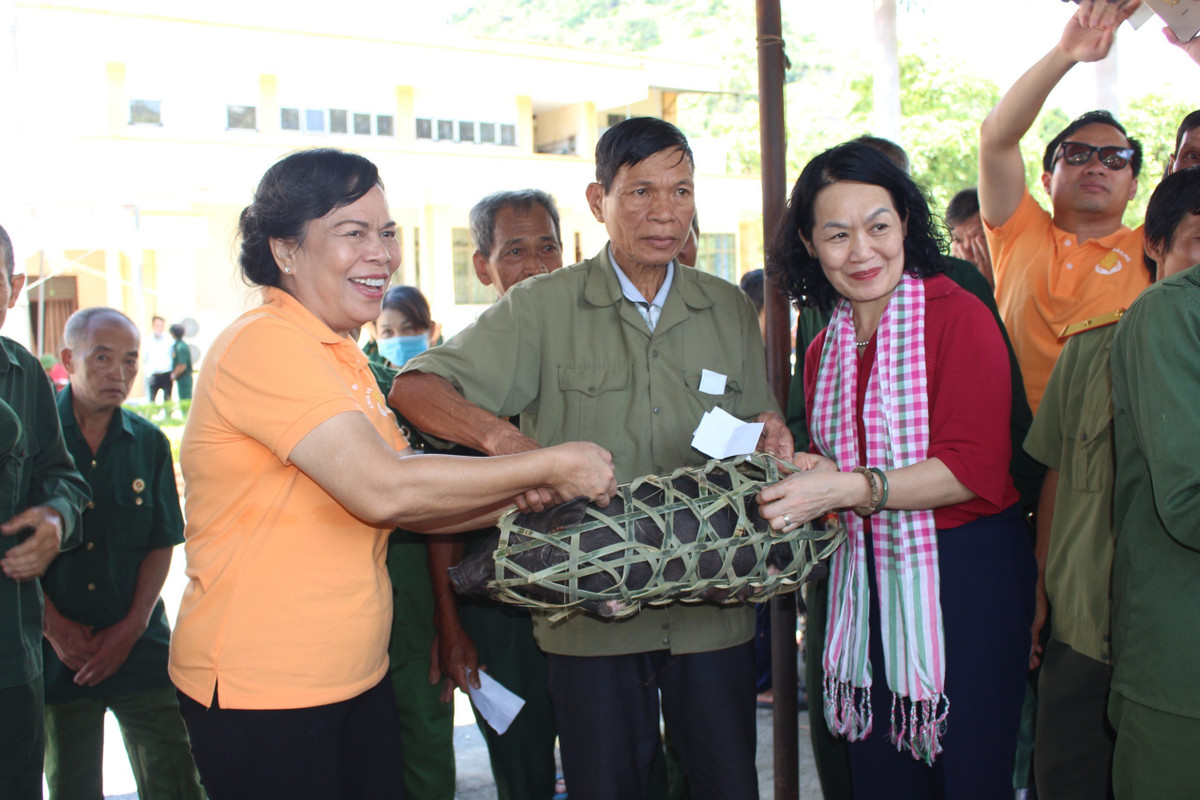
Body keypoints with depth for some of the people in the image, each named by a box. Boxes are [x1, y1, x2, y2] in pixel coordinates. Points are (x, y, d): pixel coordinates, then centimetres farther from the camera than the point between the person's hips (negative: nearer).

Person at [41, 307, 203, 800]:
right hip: (59, 653, -1)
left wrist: (131, 628, -6)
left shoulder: (149, 444, 5)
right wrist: (55, 627, -9)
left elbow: (162, 543, 5)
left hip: (140, 648, 2)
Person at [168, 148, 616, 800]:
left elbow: (407, 510, 12)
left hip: (356, 675, 9)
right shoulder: (265, 343, -17)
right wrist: (549, 466, -18)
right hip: (261, 693, -8)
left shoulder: (341, 357, 15)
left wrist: (531, 497, -1)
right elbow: (383, 490, -26)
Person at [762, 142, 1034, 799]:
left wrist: (847, 488, -24)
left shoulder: (957, 315, -10)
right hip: (865, 582, 6)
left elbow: (975, 468, -18)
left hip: (965, 578, -6)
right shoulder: (824, 350, 10)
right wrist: (803, 477, -2)